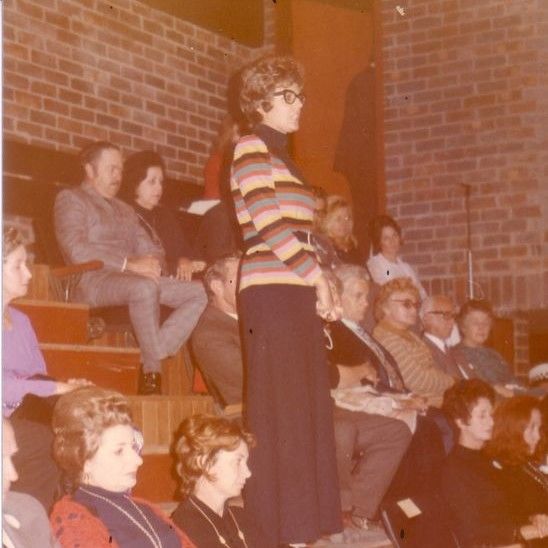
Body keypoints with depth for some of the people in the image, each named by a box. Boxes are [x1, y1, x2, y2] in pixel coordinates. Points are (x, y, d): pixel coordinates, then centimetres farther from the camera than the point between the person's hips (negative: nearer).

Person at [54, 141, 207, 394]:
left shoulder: (125, 209, 30)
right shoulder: (70, 199, 6)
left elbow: (152, 249, 22)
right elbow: (76, 250, -11)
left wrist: (151, 263, -5)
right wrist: (129, 264, -19)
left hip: (138, 278, 8)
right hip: (93, 281, -8)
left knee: (200, 293, -12)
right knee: (145, 288, -39)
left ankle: (156, 353, -23)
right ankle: (152, 373, -31)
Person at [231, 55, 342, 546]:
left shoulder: (282, 156, 23)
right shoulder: (252, 148, -3)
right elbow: (269, 224, -13)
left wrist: (321, 286, 6)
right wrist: (318, 276, -9)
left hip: (299, 292, 9)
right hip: (272, 290, -9)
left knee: (307, 409, 7)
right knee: (280, 411, -8)